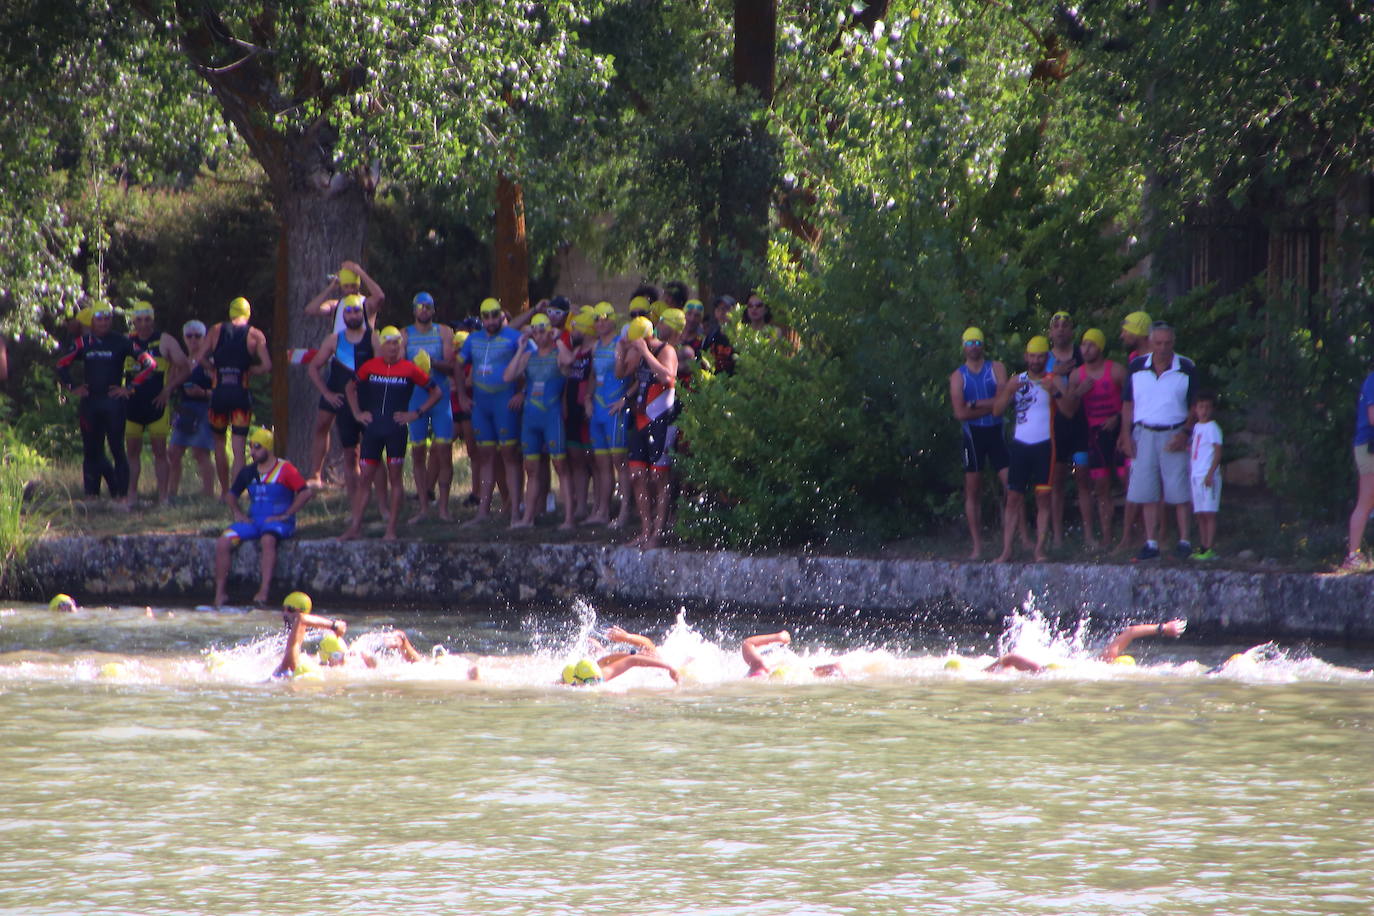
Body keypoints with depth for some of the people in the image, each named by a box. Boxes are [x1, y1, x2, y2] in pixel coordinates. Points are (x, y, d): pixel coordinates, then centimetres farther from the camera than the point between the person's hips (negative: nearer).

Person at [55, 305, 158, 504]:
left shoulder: (121, 342, -2)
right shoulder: (83, 343, 9)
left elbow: (150, 364, -4)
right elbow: (62, 364, 19)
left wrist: (130, 388, -5)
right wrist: (72, 387, 8)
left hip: (113, 402, -4)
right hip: (89, 403, 4)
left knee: (117, 449, -7)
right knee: (91, 451, 5)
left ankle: (122, 495, -5)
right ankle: (91, 496, 11)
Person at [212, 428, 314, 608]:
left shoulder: (285, 469, -3)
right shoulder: (248, 472, 14)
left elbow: (306, 492, -12)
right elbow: (231, 495, 27)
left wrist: (285, 515, -15)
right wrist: (238, 513, 7)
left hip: (278, 521, -6)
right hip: (253, 520, 6)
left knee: (267, 540, -39)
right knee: (223, 543, -17)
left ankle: (264, 591, -46)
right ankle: (220, 592, -12)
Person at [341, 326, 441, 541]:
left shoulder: (409, 370, -1)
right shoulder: (370, 367, 5)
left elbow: (435, 392, 6)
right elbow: (350, 388, 21)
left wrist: (416, 413, -1)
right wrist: (357, 413, 11)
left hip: (396, 430, -2)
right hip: (372, 429, 2)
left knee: (395, 479, 1)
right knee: (365, 478, 2)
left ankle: (391, 530, 4)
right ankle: (355, 526, 2)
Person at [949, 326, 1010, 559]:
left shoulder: (996, 369, 5)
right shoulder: (958, 376, 5)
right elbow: (960, 413, -5)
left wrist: (975, 405, -9)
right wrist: (990, 407, -5)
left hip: (996, 432, 0)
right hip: (973, 433, 1)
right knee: (972, 491, 0)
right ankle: (977, 546, 3)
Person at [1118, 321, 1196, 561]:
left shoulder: (1186, 369, 0)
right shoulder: (1137, 367, 5)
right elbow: (1128, 404, 10)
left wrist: (1184, 435, -9)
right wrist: (1126, 435, 2)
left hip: (1174, 436, -2)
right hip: (1144, 434, 2)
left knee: (1180, 493, -4)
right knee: (1148, 494, 2)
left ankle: (1184, 541, 3)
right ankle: (1151, 544, 5)